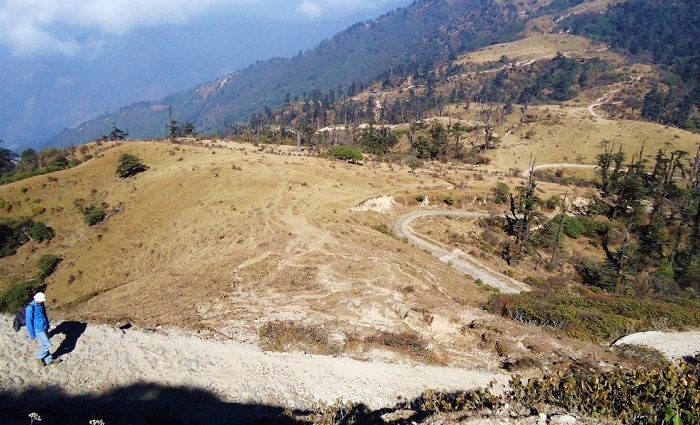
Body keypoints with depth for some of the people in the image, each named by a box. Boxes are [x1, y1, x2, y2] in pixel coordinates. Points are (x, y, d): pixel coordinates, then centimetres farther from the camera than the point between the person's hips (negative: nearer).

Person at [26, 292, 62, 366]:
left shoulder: (41, 304, -1)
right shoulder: (31, 308, -24)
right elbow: (29, 321, -18)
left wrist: (47, 323, 15)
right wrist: (32, 334, -13)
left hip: (45, 328, 7)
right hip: (39, 330, -7)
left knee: (45, 344, 17)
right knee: (47, 345, -2)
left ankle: (49, 360, 28)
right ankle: (39, 357, 22)